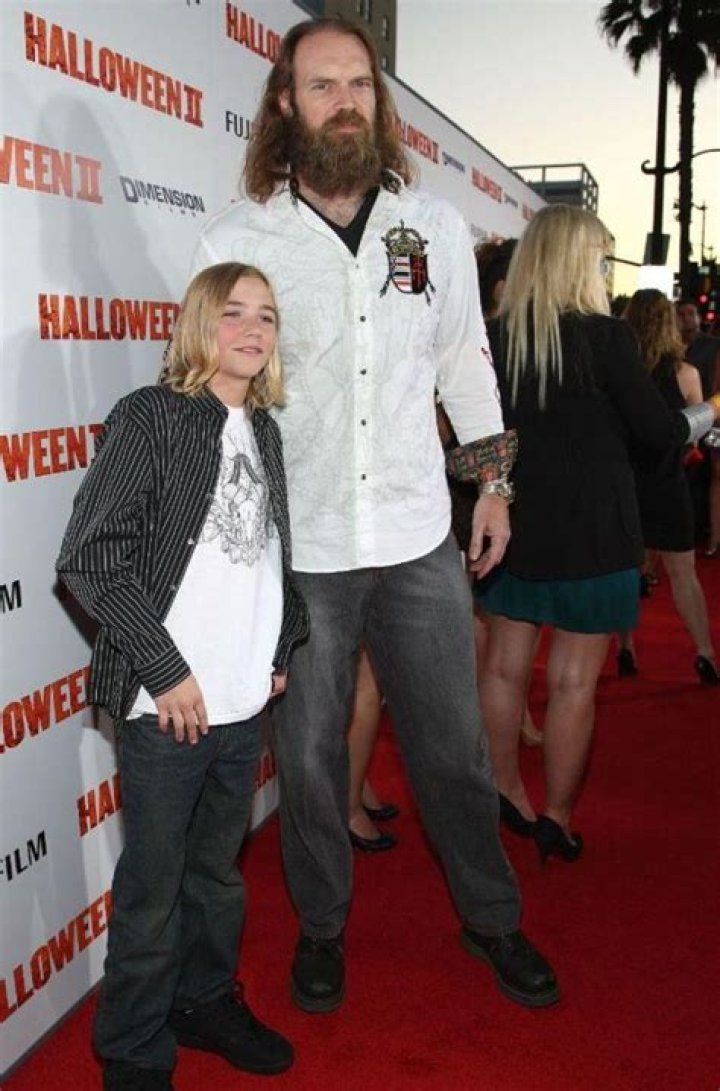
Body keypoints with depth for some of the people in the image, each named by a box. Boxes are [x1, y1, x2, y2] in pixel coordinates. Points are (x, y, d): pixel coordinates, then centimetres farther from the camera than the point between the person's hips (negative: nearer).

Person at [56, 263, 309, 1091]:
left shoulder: (263, 430, 10)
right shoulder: (150, 417, -9)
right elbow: (88, 559, -15)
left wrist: (280, 651, 11)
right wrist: (165, 671, -15)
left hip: (246, 702, 6)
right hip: (167, 704, -6)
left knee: (218, 868, 20)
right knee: (153, 886, 7)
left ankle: (206, 1001, 41)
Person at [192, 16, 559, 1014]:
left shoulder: (435, 226, 4)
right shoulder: (235, 240, -4)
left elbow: (466, 361, 12)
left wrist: (493, 482, 12)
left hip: (420, 538, 2)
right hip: (296, 548, -1)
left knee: (454, 745, 13)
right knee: (308, 754, 13)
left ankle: (492, 918, 36)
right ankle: (322, 927, 37)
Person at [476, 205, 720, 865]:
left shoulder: (495, 337, 0)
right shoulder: (604, 335, -13)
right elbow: (659, 429, -6)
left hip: (514, 521, 5)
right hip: (590, 531, -5)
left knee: (505, 663, 15)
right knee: (574, 680, 5)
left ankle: (507, 794, 30)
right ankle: (557, 820, 14)